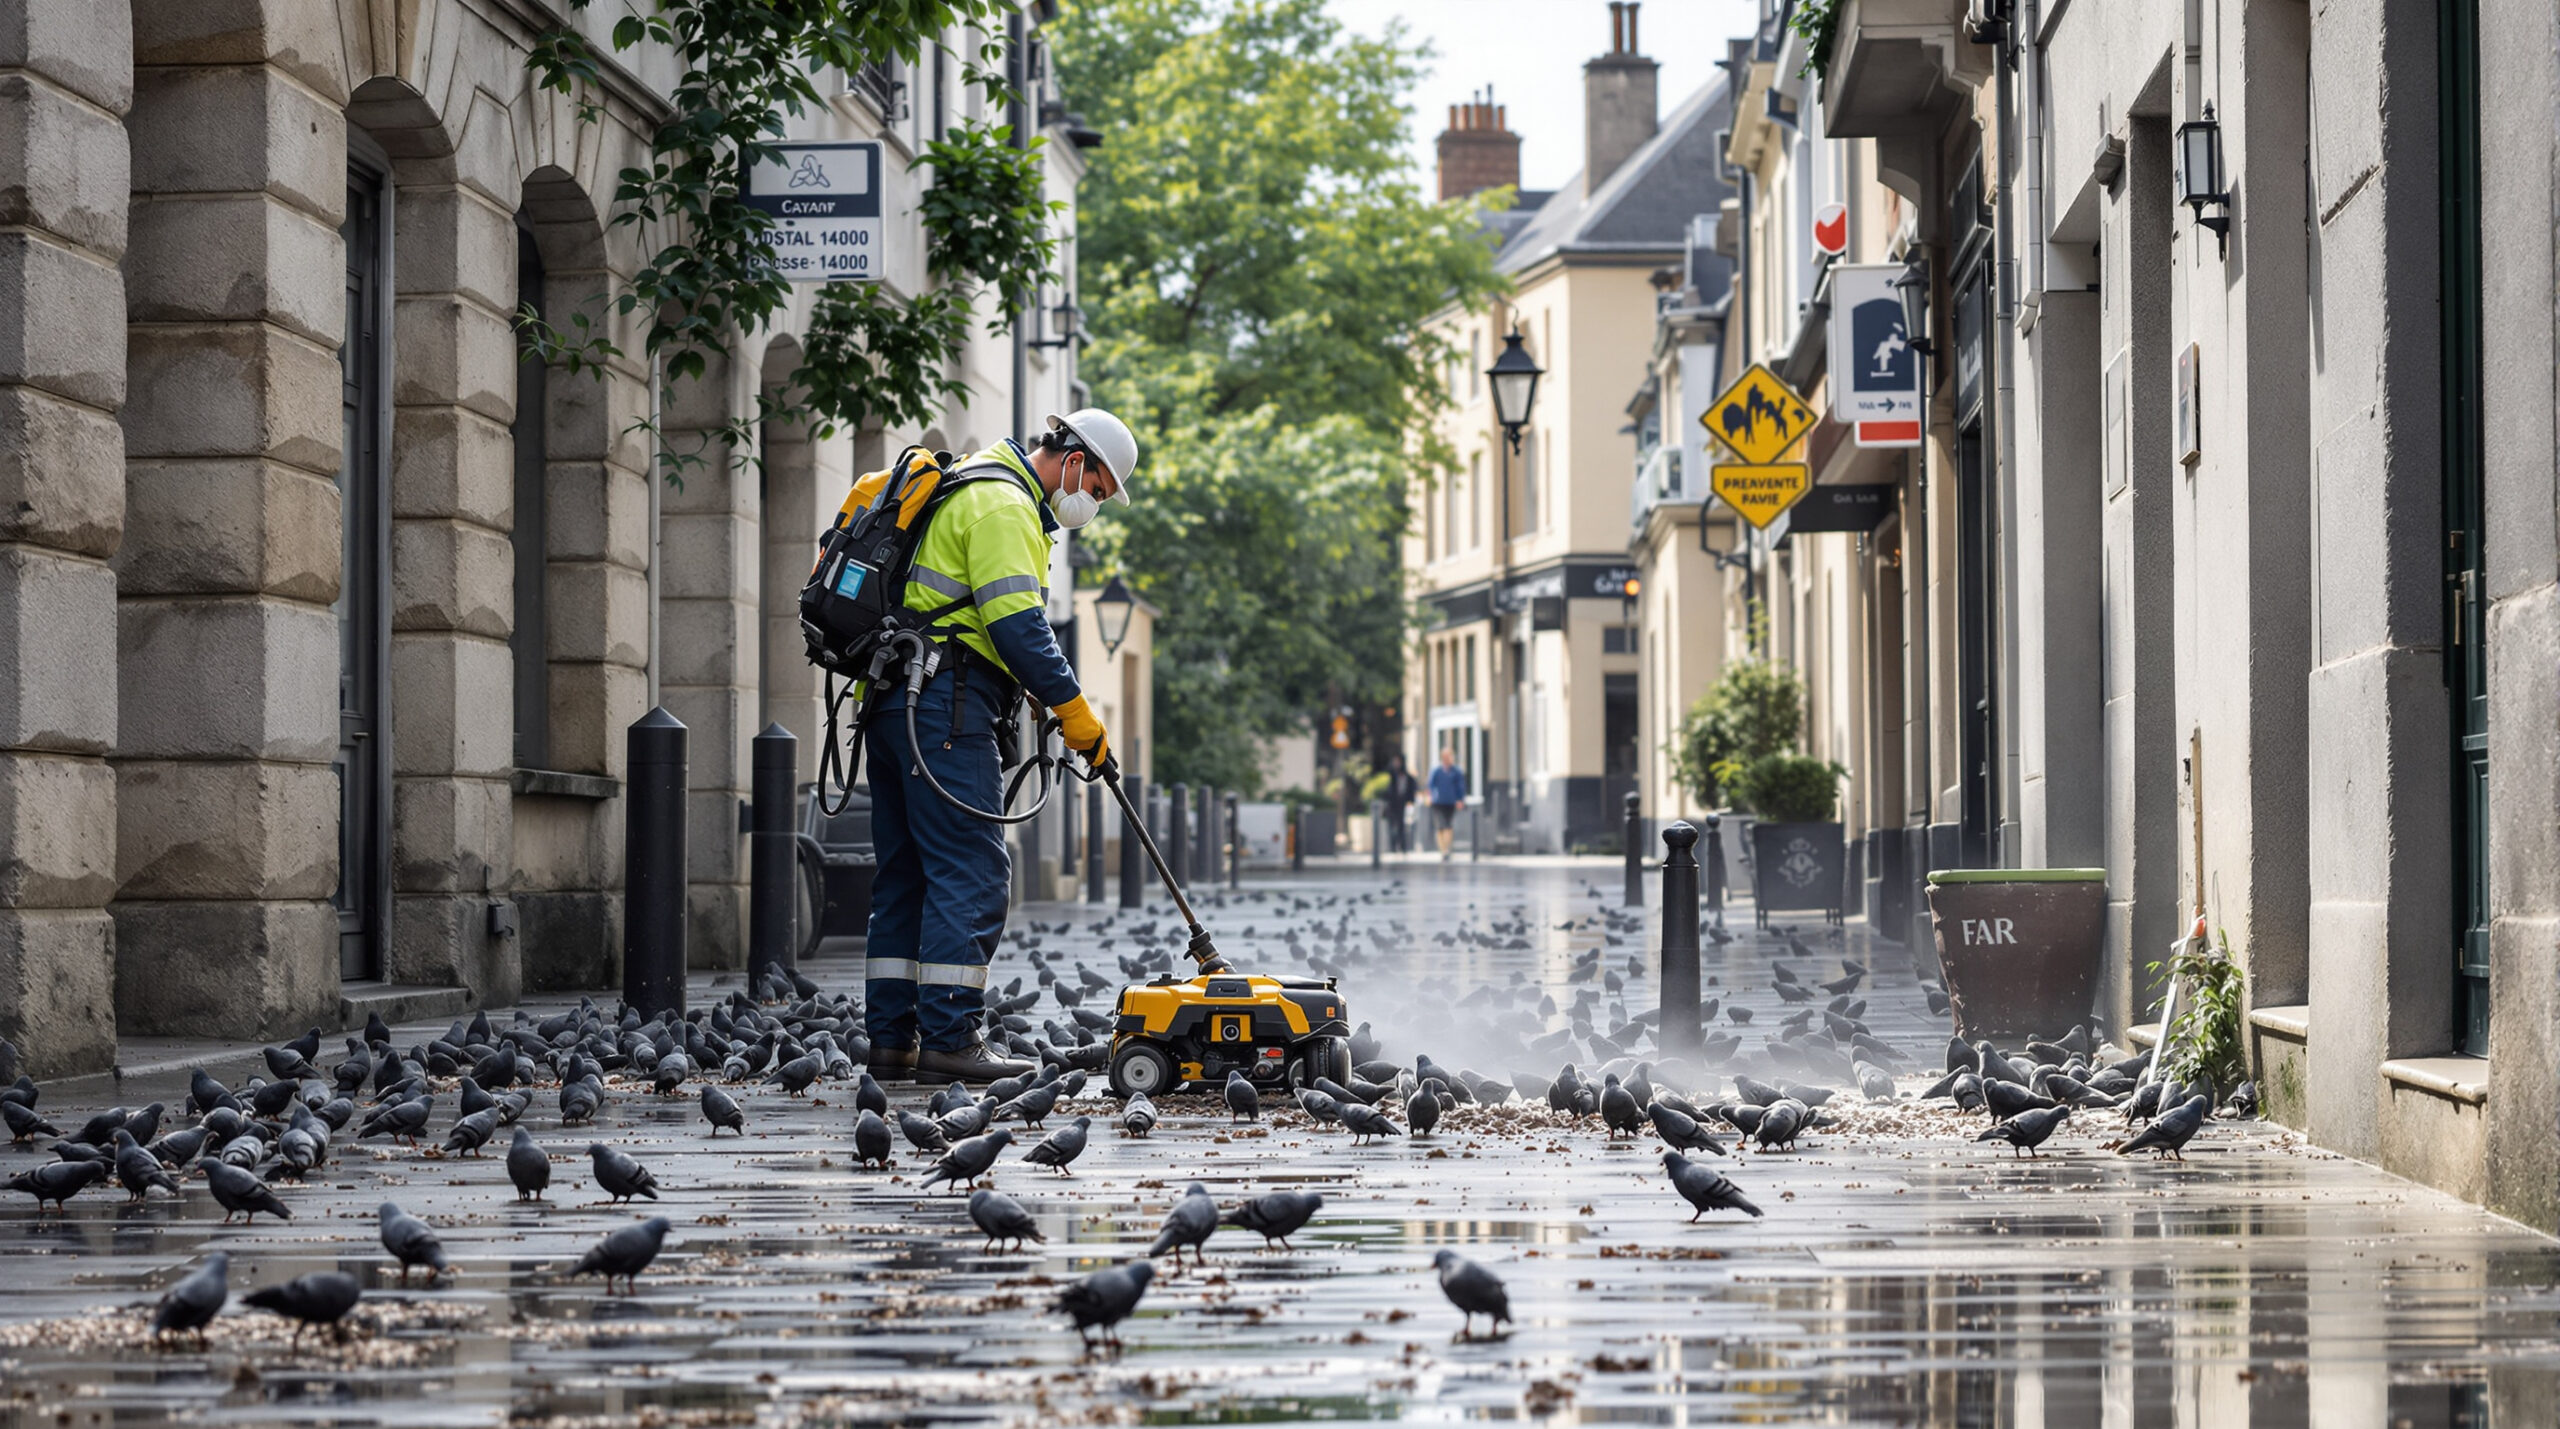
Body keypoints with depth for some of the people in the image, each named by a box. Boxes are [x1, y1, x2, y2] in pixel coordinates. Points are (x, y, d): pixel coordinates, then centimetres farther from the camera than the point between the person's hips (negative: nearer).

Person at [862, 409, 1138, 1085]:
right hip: (944, 706, -11)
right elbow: (1016, 623, -18)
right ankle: (950, 1040, -14)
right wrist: (1073, 707, -13)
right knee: (971, 873, -11)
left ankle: (891, 1040, 11)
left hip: (892, 699, 11)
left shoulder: (969, 490, 25)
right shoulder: (1004, 504, -9)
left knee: (906, 874, 11)